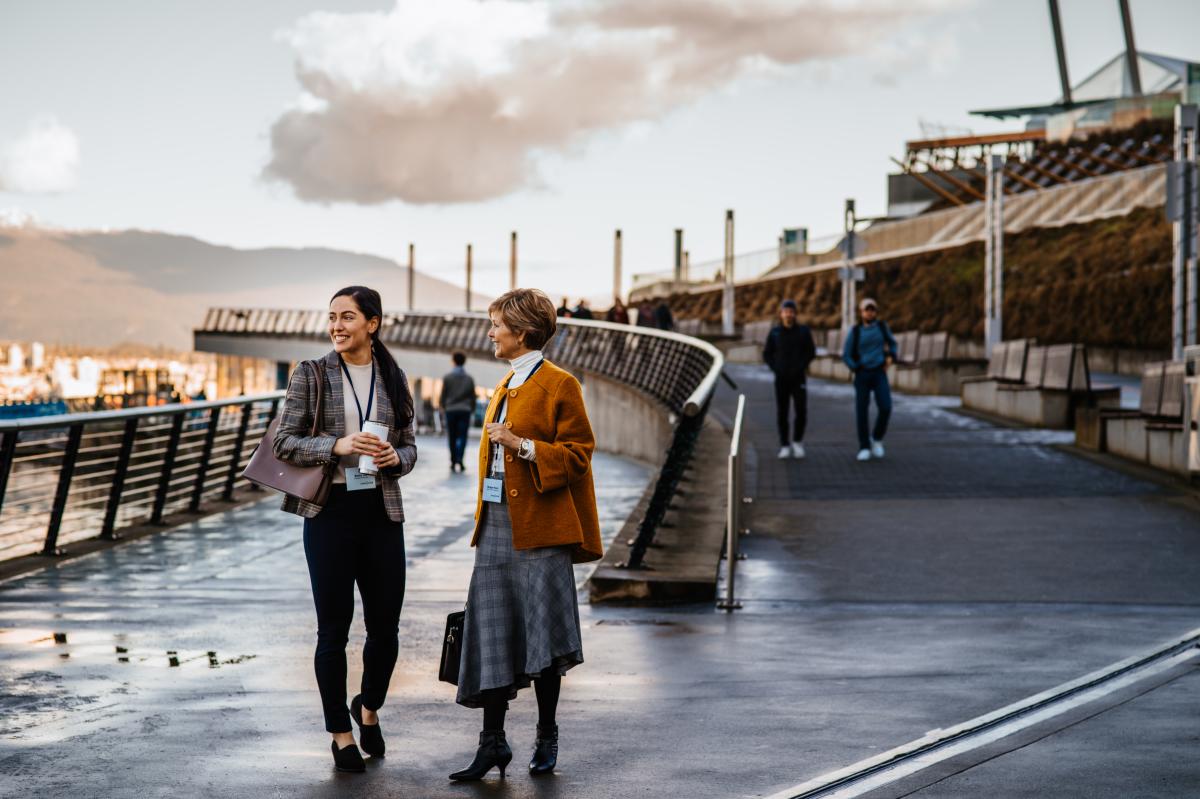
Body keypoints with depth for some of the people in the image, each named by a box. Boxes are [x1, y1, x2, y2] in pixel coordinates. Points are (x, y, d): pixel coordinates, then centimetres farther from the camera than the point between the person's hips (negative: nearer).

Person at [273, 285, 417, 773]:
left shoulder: (393, 379, 7)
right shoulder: (311, 376, -1)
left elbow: (410, 447, 13)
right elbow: (284, 442, -4)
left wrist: (394, 457, -10)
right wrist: (338, 447, -18)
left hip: (382, 512, 3)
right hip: (330, 512, -2)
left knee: (385, 626, 6)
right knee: (334, 628, 3)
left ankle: (369, 709, 33)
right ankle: (340, 733, 16)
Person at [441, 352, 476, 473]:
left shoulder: (447, 377, 0)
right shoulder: (469, 378, 4)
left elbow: (443, 394, 1)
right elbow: (473, 396, 8)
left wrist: (443, 407, 16)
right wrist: (472, 409, 21)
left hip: (450, 410, 0)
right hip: (465, 410, 0)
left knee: (452, 437, 8)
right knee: (462, 437, -4)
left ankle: (453, 461, 11)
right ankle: (459, 460, -21)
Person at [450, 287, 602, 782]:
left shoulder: (558, 385, -7)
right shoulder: (503, 388, 18)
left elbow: (577, 454, -10)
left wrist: (523, 445, -21)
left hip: (539, 528, -8)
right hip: (496, 523, 8)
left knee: (541, 638, 1)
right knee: (490, 635, 3)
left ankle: (547, 739, 13)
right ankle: (492, 742, 7)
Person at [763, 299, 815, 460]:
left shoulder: (803, 331, -1)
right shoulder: (774, 332, 1)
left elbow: (811, 352, 2)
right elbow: (767, 354, 6)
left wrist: (801, 367, -10)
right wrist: (776, 368, -8)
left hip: (799, 378, -1)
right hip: (781, 379, 1)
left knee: (801, 411, -9)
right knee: (782, 413, 1)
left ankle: (797, 441, 12)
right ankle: (785, 446, 10)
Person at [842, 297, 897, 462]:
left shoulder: (881, 326, 5)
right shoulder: (855, 331, 0)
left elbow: (892, 344, 19)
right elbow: (846, 355, 4)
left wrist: (890, 357, 0)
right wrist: (857, 370, -7)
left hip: (880, 374, 1)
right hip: (862, 375, -1)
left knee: (885, 408, -16)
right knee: (862, 412, -5)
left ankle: (877, 439, 8)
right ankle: (865, 448, 5)